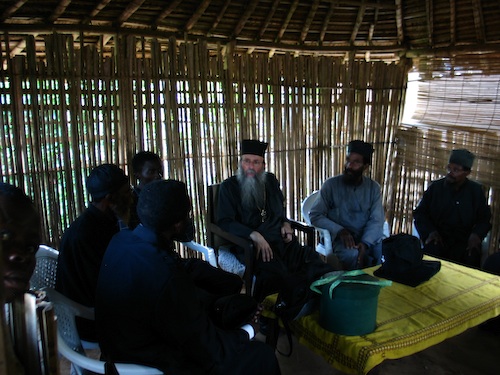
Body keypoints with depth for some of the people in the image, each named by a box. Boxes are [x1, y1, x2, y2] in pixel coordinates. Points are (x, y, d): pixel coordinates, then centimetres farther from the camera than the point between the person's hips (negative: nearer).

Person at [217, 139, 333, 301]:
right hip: (249, 245, -5)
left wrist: (286, 224, 12)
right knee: (275, 272, -36)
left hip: (281, 240, 5)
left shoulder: (271, 181, 19)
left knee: (311, 259, -24)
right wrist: (254, 235, -20)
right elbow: (224, 221, -7)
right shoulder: (229, 186, 3)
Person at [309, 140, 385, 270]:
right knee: (352, 255, -34)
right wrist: (339, 230, -20)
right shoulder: (331, 185, -3)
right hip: (340, 238, -2)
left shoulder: (374, 187, 5)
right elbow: (315, 216, -5)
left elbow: (376, 220, -3)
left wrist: (365, 243, -22)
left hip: (369, 237, 3)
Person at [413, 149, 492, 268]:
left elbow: (484, 218, 13)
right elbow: (419, 213, 9)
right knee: (431, 251, -32)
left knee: (471, 258, -30)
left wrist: (476, 234, -8)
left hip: (465, 241, 1)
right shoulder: (435, 187, 5)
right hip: (438, 238, 0)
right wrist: (430, 231, -7)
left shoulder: (476, 191, 8)